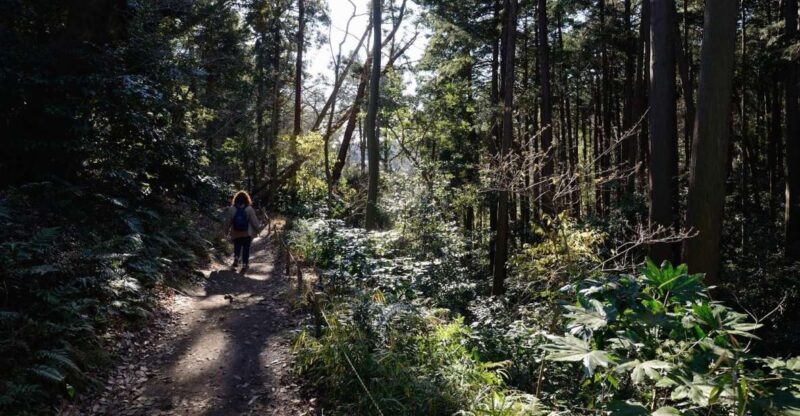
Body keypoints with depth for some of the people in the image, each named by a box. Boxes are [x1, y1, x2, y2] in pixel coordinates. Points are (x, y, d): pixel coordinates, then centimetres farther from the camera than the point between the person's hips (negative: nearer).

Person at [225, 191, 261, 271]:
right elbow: (254, 221, -6)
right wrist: (257, 228, 10)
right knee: (246, 249, 8)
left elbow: (228, 221, 0)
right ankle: (245, 265, 6)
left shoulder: (231, 209, -7)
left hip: (235, 234, 1)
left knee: (237, 247, 19)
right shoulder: (249, 209, -11)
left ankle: (236, 260, -4)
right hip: (247, 234, -1)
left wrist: (227, 231, 14)